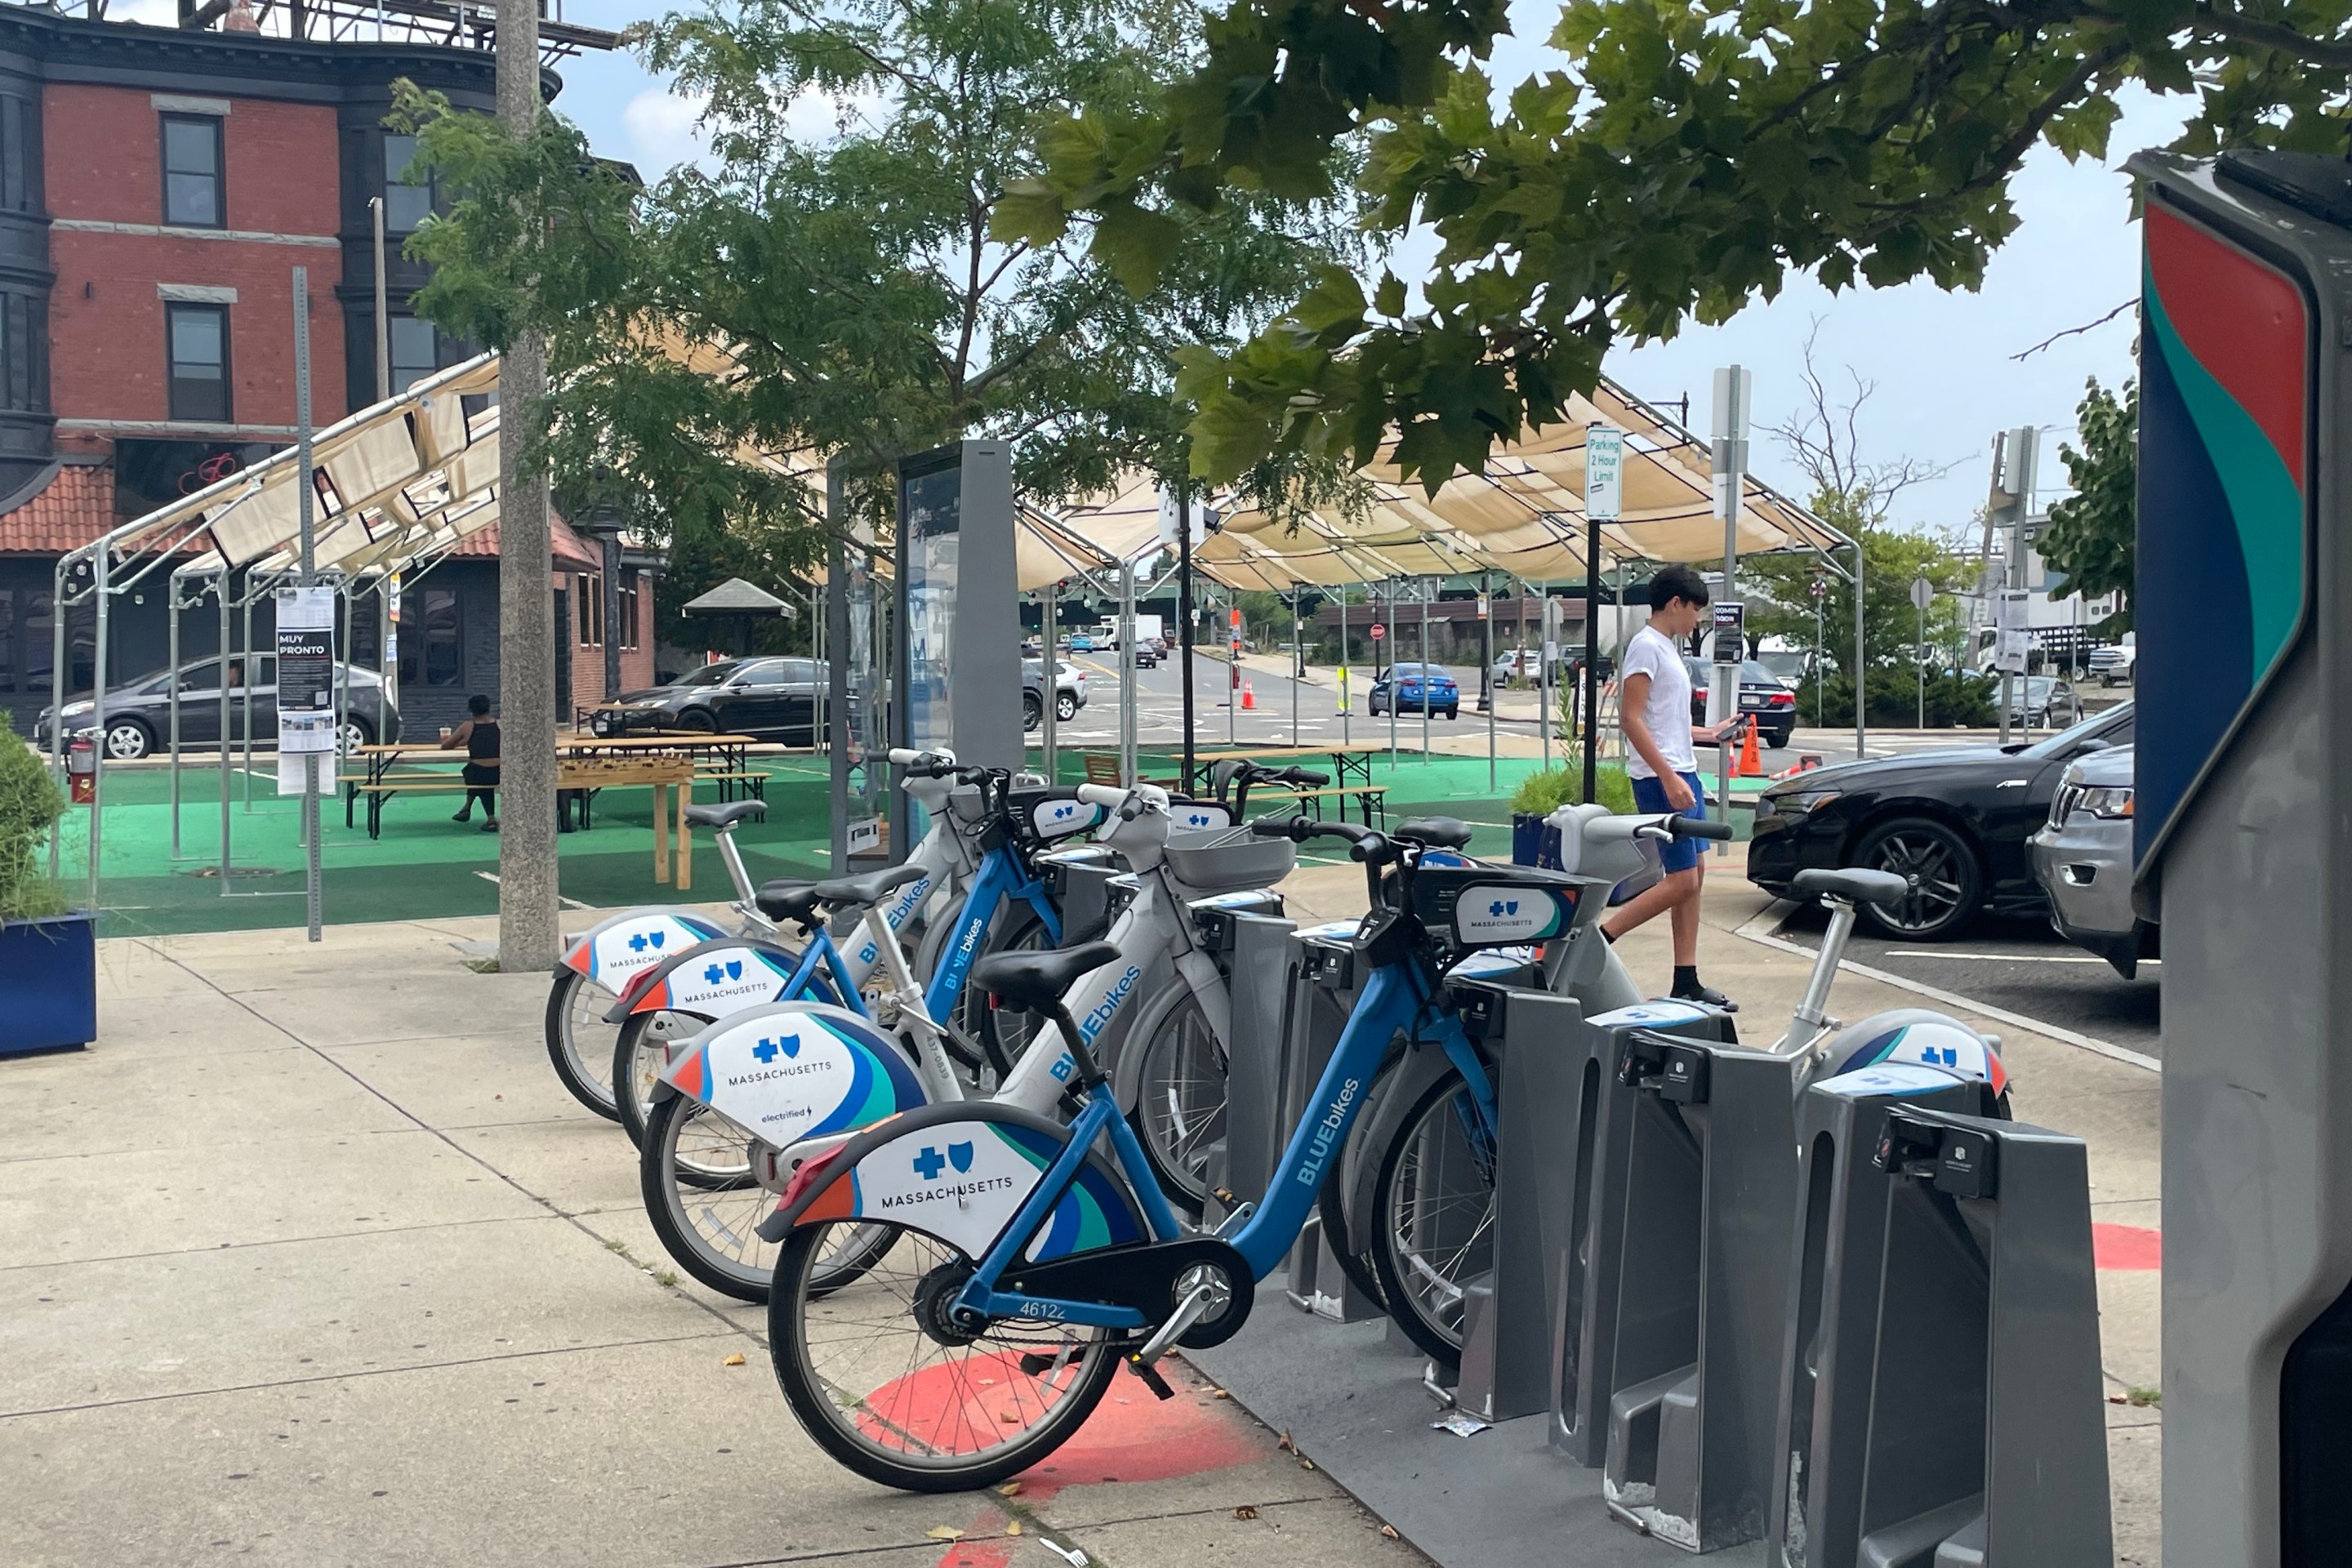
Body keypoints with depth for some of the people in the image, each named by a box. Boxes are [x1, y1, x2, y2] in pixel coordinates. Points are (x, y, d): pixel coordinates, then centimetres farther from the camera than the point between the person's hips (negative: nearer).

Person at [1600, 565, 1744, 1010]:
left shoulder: (1667, 649, 19)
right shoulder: (1646, 646, -11)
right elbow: (1630, 719, -19)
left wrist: (1706, 734, 27)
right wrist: (1668, 777, -24)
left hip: (1683, 775, 10)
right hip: (1660, 779, -10)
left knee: (1694, 875, 8)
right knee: (1682, 881, -12)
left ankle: (1686, 983, 11)